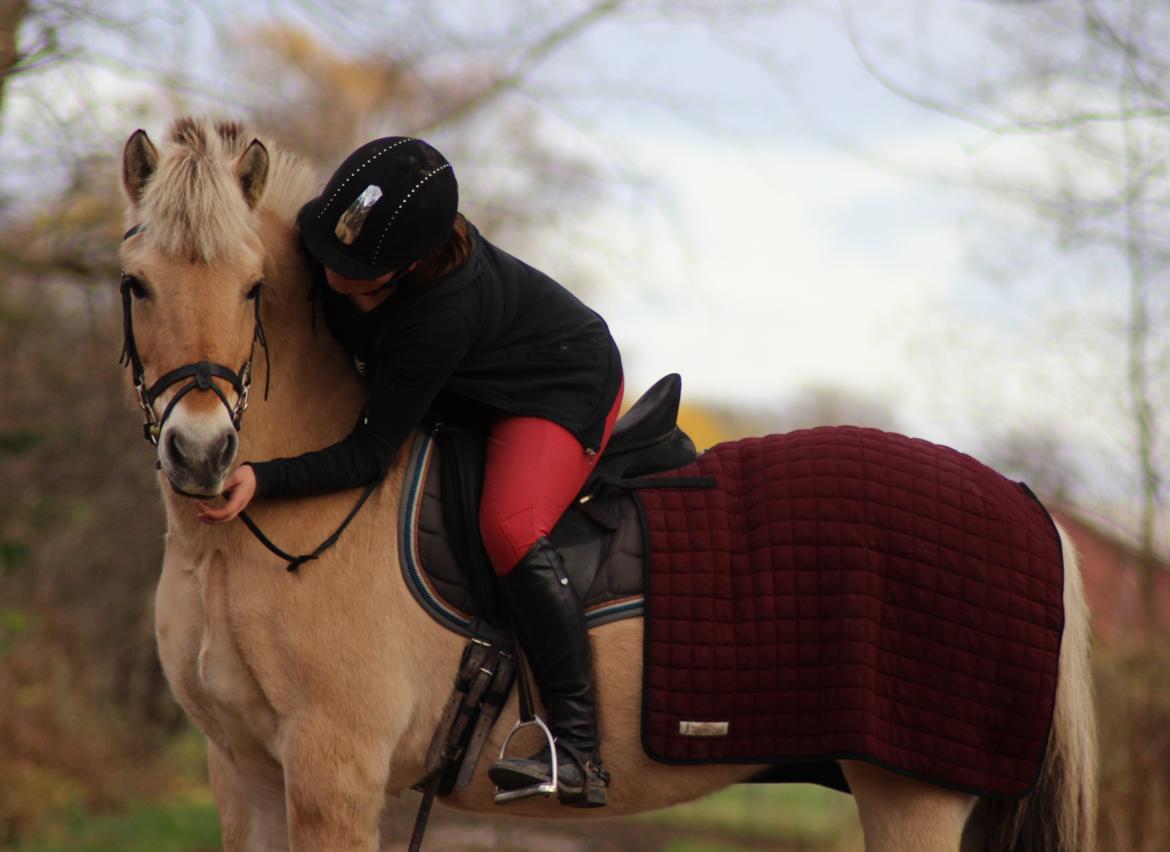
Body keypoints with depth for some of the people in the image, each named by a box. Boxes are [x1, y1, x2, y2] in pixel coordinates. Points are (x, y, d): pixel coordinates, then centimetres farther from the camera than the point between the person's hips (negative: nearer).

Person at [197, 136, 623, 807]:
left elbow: (371, 454, -37)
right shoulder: (333, 237, -22)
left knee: (508, 525, -30)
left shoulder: (443, 311, -42)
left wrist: (262, 480, -47)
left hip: (563, 387, -9)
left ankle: (579, 751, -28)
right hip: (463, 385, 9)